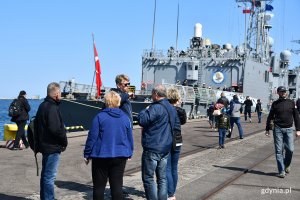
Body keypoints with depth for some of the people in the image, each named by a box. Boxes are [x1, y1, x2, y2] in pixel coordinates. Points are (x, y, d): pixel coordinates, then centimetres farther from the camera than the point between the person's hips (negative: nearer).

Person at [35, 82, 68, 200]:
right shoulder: (52, 108, -19)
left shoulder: (42, 105, 13)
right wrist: (64, 142, -11)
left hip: (44, 145, 10)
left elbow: (37, 125, 20)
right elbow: (56, 129, -25)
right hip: (53, 147, -10)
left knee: (45, 174, 19)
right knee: (50, 176, -6)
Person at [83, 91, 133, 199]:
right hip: (120, 156, 3)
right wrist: (129, 153, 23)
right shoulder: (125, 118, 3)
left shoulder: (99, 117, -9)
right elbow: (130, 138, 10)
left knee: (99, 186, 7)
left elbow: (92, 137, -9)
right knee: (117, 186, 8)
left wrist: (87, 154, 1)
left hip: (101, 157, -3)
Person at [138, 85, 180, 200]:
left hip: (152, 148, -8)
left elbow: (142, 121, -23)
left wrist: (145, 110, -5)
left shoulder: (156, 108, -17)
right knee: (162, 178, 13)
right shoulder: (172, 109, 12)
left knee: (148, 178, 0)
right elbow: (177, 126, 18)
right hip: (166, 148, 8)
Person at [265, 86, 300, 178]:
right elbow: (270, 117, 10)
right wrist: (267, 129, 7)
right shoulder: (275, 104, 6)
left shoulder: (291, 102, 8)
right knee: (279, 151, -2)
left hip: (288, 129, 1)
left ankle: (287, 165, 23)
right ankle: (281, 171, 3)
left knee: (290, 149, -5)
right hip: (278, 129, 0)